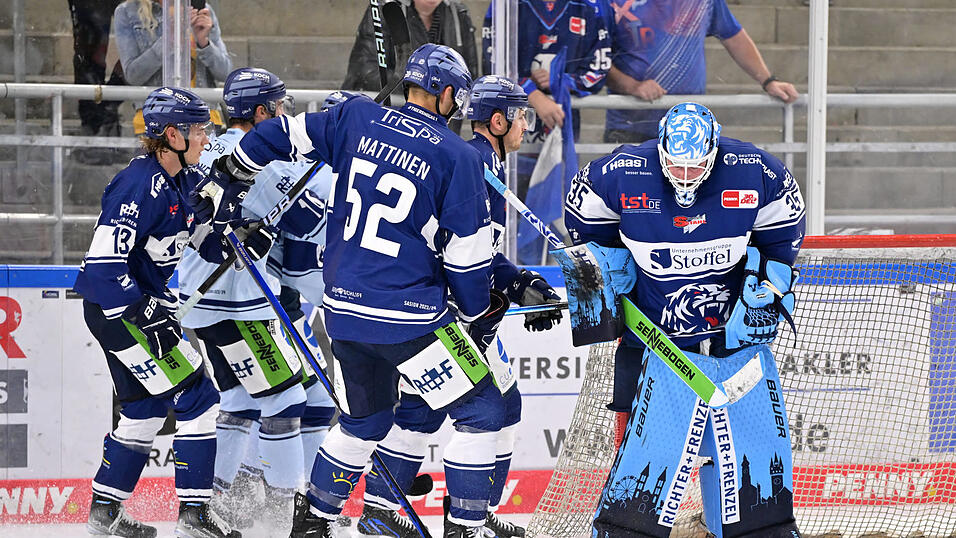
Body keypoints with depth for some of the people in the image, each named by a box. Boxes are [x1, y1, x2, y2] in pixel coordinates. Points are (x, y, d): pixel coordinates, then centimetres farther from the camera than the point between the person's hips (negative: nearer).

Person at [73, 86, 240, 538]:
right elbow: (103, 263, -27)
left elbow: (194, 234, 19)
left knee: (146, 408, 19)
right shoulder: (141, 187, -23)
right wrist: (146, 319, -28)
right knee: (197, 400, -9)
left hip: (142, 302, 10)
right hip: (115, 309, -10)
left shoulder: (178, 178, 6)